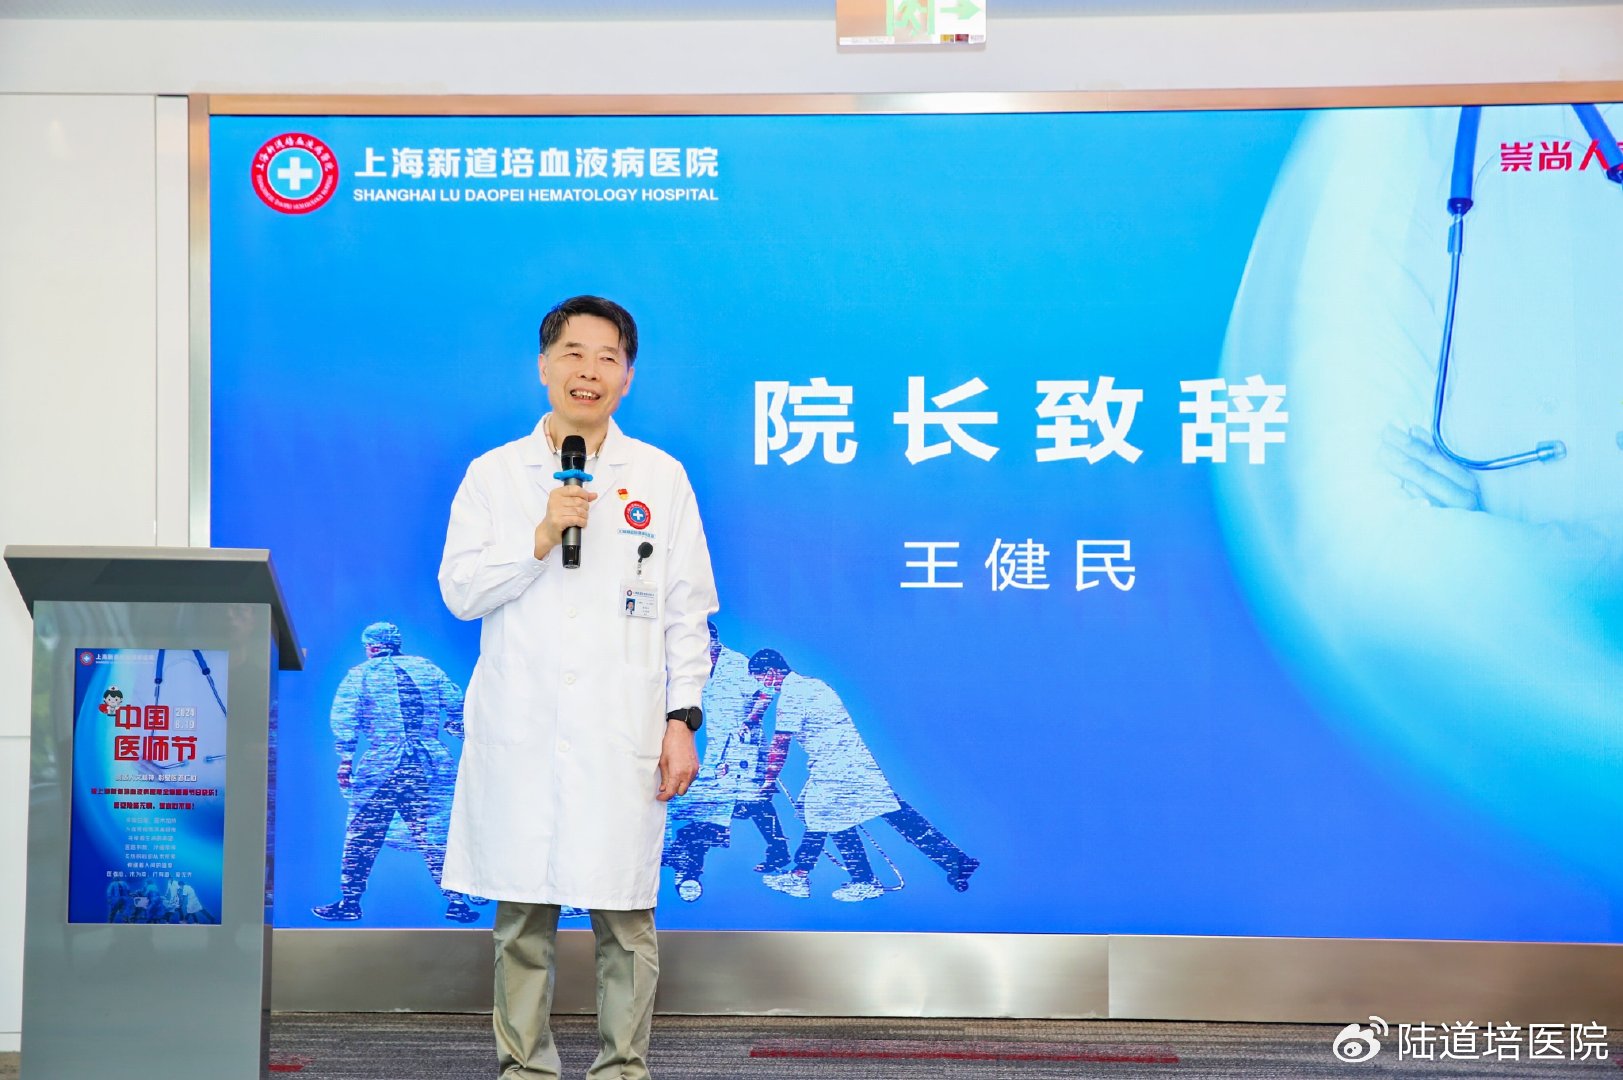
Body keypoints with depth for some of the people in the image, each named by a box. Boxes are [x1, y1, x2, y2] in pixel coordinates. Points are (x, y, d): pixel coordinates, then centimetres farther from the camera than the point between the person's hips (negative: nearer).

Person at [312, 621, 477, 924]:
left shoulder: (360, 674, 7)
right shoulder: (427, 668, 14)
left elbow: (343, 717, -4)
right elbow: (459, 705, 11)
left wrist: (345, 759, -2)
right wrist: (466, 740, 24)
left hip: (381, 761, -2)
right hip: (430, 764, 2)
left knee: (362, 832, 9)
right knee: (435, 834, 6)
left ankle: (350, 902, 13)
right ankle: (456, 901, 3)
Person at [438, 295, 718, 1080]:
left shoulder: (661, 478, 7)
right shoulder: (493, 474, 8)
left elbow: (687, 612, 6)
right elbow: (459, 591, 1)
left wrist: (683, 721, 0)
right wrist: (541, 537, -12)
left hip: (621, 737, -1)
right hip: (519, 734, 1)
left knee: (624, 918, 1)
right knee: (521, 917, 5)